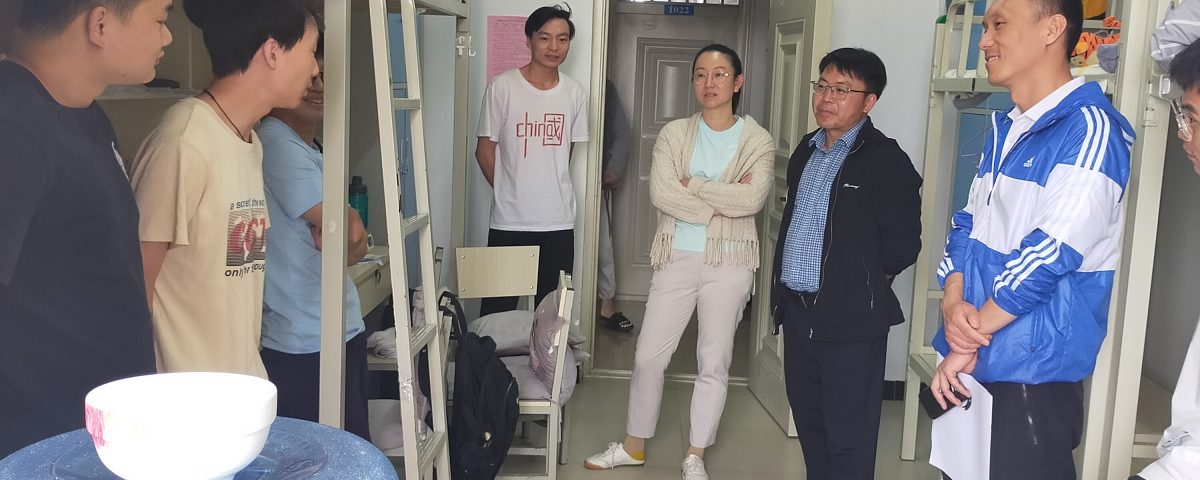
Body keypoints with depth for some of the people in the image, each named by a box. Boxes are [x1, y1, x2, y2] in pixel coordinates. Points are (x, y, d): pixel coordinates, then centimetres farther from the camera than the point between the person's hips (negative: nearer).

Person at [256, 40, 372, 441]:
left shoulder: (309, 148, 14)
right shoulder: (278, 145, -16)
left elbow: (354, 244, 14)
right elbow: (350, 233, -20)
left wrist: (346, 228, -6)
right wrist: (351, 225, 0)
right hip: (304, 344, -9)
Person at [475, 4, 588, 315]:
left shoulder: (574, 94, 4)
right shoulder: (502, 87, -6)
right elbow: (485, 150, 0)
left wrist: (550, 188, 11)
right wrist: (508, 193, 4)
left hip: (558, 222, 3)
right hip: (509, 222, -3)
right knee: (498, 309, 5)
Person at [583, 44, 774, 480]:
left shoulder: (758, 141, -1)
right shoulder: (674, 134, 1)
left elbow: (752, 200, -17)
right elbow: (660, 194, -13)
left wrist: (694, 185, -13)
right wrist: (723, 202, -16)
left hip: (729, 263, -1)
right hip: (678, 259, 1)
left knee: (714, 362, 8)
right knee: (649, 355, 7)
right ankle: (634, 445, 26)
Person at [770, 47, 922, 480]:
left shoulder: (887, 161, -12)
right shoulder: (806, 151, 13)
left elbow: (902, 245, -13)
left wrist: (863, 282, -3)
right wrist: (782, 289, 13)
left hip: (851, 320, -7)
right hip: (797, 311, 8)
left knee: (848, 438, 1)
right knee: (808, 421, 18)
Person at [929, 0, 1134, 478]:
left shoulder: (1090, 128, -13)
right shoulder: (1004, 131, 14)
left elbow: (1050, 253, -20)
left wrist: (972, 338, -14)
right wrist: (953, 300, -8)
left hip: (1033, 372, -8)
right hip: (973, 365, 8)